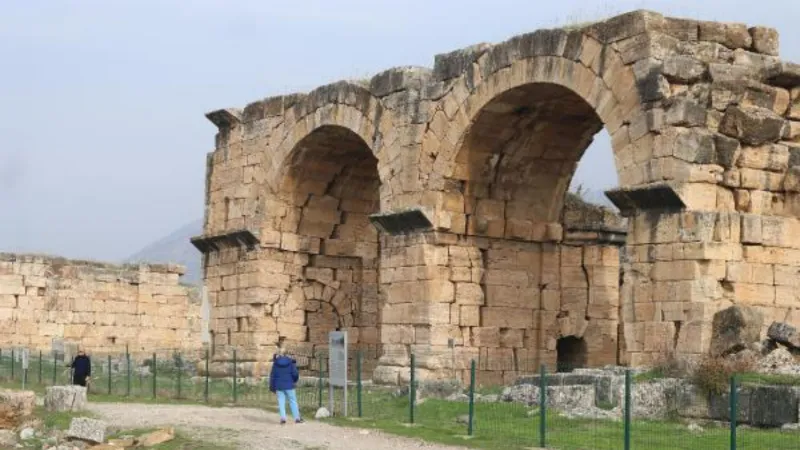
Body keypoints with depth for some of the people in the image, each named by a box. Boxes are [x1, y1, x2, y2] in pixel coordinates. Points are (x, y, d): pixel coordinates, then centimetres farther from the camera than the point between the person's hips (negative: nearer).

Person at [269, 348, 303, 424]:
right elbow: (295, 373, -5)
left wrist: (272, 388, 8)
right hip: (289, 385, 0)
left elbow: (272, 376, 0)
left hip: (279, 386, 0)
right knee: (293, 401, 7)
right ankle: (297, 418, 8)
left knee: (281, 402, 6)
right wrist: (295, 380, 17)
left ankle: (283, 418, -4)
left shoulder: (275, 364, -1)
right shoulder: (290, 362, -2)